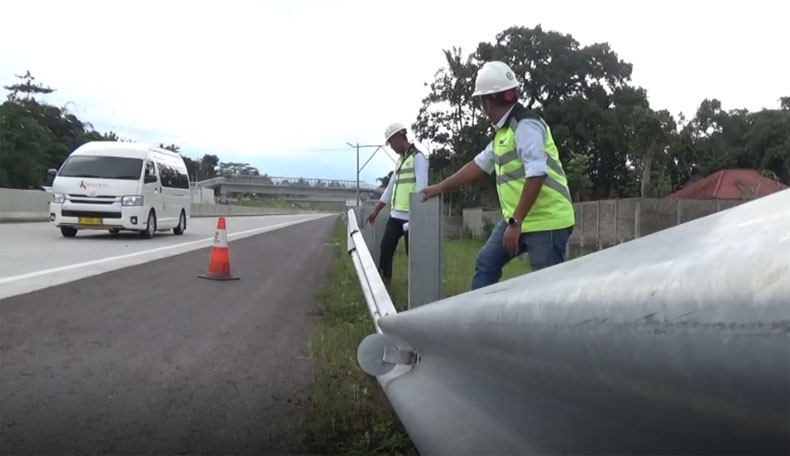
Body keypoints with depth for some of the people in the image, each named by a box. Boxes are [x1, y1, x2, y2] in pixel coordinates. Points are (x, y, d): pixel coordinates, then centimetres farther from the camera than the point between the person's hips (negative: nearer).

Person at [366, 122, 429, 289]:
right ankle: (384, 286, 12)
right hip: (395, 215, 8)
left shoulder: (417, 157, -7)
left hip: (410, 217, -8)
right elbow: (391, 187, 24)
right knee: (385, 248, 6)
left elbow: (421, 188, -16)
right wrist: (376, 211, 24)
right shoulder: (400, 160, 19)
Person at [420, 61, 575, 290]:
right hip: (517, 218, 10)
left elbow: (536, 175, -25)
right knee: (486, 263, 11)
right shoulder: (505, 130, 15)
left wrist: (515, 222, -24)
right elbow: (479, 164, 25)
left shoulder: (525, 125, -16)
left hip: (546, 220, -10)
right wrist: (441, 187, 30)